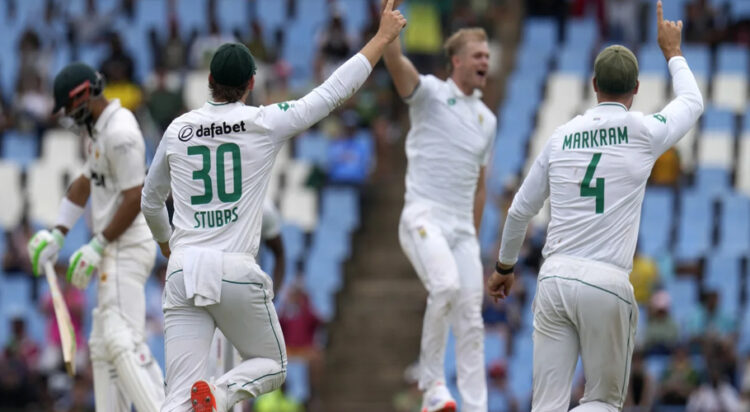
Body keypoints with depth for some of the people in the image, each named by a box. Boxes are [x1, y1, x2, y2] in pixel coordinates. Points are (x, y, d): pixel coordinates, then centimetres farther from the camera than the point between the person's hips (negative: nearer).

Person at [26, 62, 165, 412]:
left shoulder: (120, 133, -18)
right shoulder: (100, 128, 15)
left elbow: (135, 199, -21)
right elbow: (85, 184, 22)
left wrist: (97, 246, -17)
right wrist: (57, 235, 15)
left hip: (127, 247, -11)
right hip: (115, 249, 11)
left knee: (122, 340, -19)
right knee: (103, 344, 12)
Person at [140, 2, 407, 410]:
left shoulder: (178, 129, 9)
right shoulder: (264, 123, -2)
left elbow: (150, 201, 23)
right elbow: (335, 91, 2)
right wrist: (383, 37, 12)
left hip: (183, 271, 3)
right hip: (236, 271, -3)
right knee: (271, 364, 19)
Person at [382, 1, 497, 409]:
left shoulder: (487, 119, 19)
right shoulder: (430, 93, 3)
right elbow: (394, 59, -16)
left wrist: (475, 243, 23)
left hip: (462, 227, 6)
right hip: (424, 217, -6)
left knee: (470, 316, -1)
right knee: (446, 285, -30)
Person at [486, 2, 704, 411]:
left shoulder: (562, 136, 11)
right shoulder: (643, 132, 1)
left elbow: (520, 210, 18)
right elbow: (692, 102, 23)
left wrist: (504, 266, 34)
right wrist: (672, 52, 40)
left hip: (554, 279, 3)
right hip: (606, 285, -3)